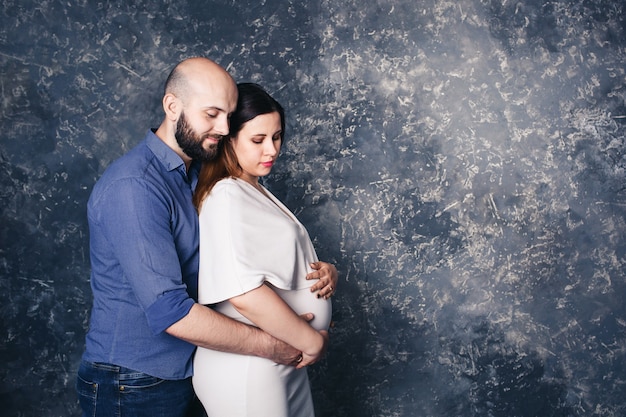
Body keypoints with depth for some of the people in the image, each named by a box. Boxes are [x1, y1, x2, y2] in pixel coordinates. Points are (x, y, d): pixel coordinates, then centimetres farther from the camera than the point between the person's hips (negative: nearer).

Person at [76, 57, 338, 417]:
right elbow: (169, 311, -29)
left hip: (190, 372, 8)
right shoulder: (133, 187, -23)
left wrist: (318, 272, -7)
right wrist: (270, 346, -22)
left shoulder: (203, 174, 5)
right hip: (134, 387, -8)